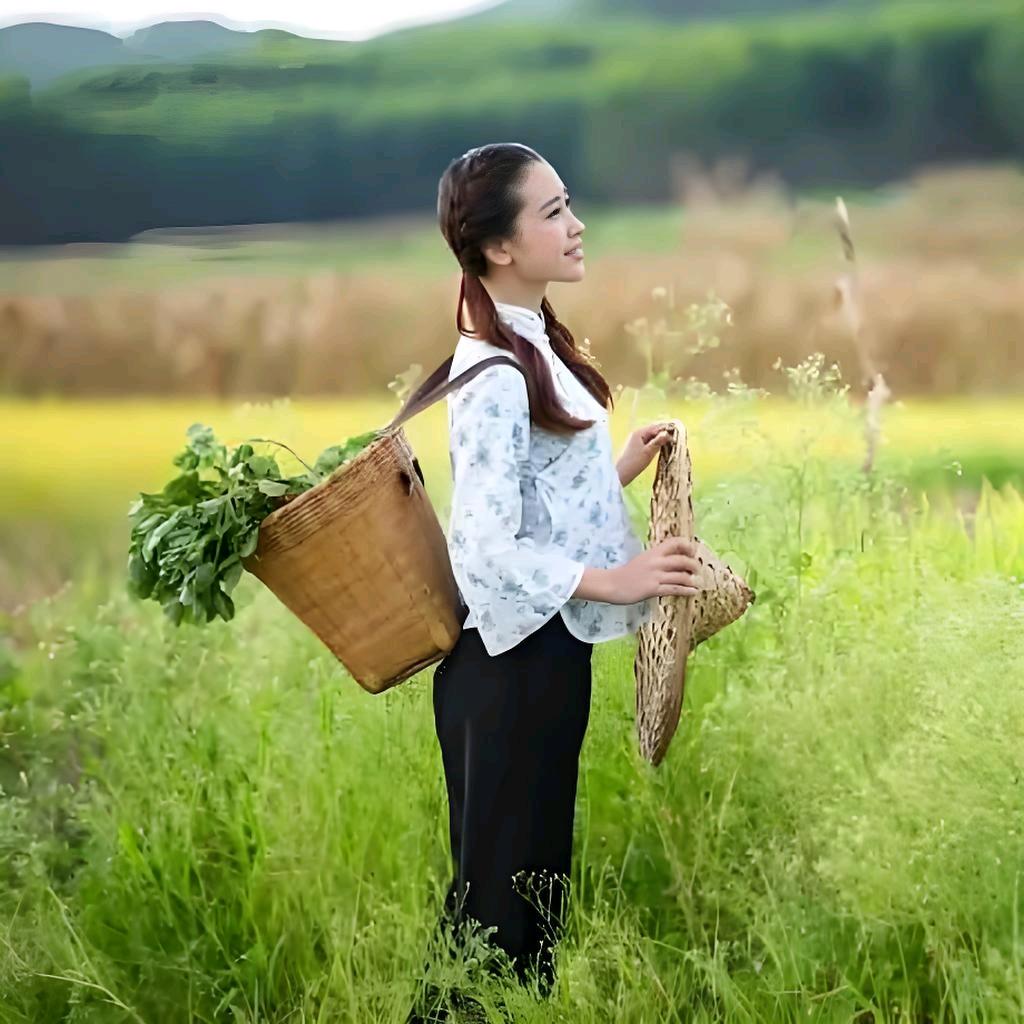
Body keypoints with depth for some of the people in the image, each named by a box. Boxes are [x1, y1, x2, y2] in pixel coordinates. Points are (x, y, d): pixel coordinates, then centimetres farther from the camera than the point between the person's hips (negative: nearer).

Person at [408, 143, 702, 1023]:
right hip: (515, 662, -10)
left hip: (547, 652, 10)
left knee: (536, 883, 16)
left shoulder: (533, 345, 10)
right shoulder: (495, 378, -21)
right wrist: (611, 581, -35)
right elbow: (486, 548, -27)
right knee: (498, 896, -1)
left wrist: (620, 469, 10)